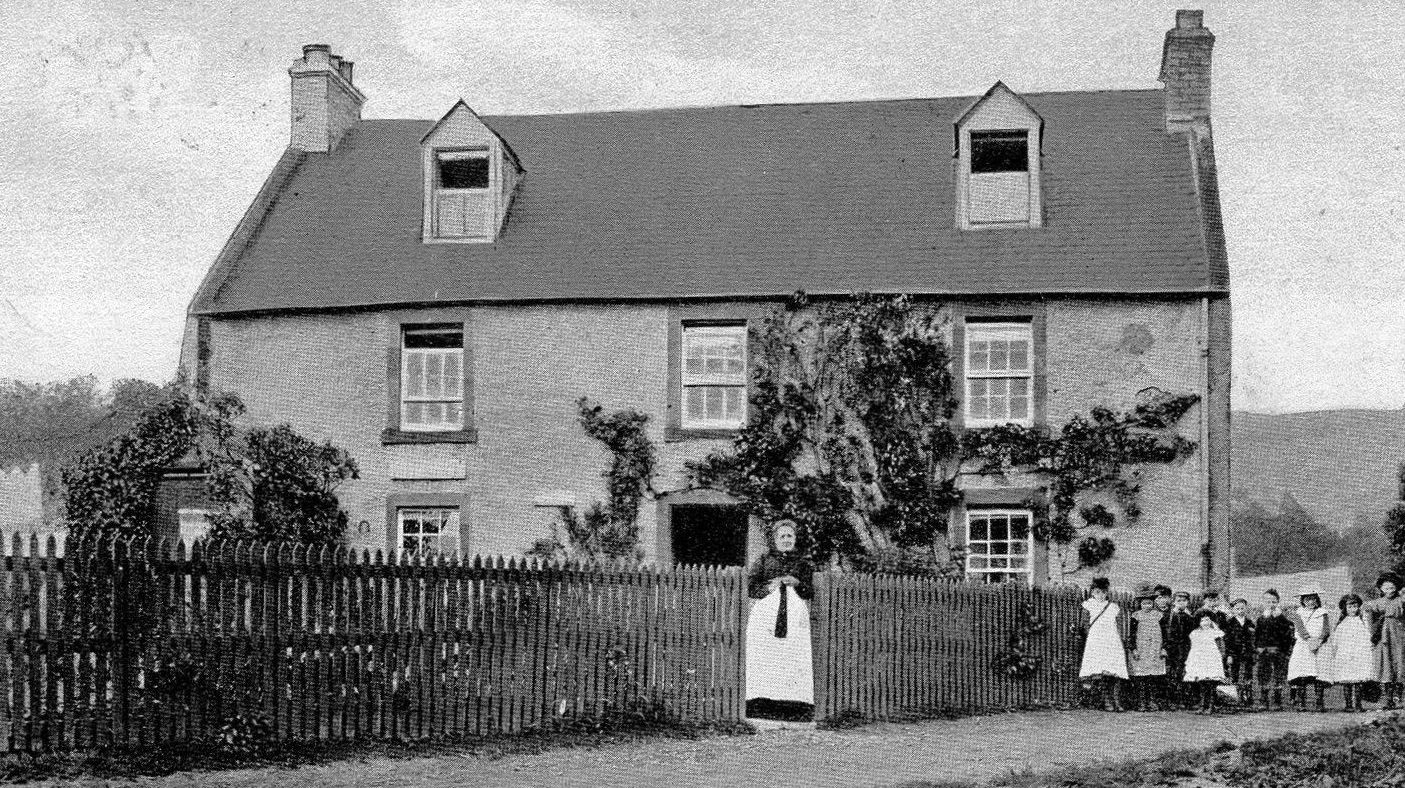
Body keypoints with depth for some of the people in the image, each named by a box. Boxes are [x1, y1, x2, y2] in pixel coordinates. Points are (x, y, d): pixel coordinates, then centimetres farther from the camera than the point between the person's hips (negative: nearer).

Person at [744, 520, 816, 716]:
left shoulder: (803, 563, 17)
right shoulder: (764, 561, 14)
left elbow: (811, 592, 10)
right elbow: (751, 588, 7)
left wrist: (797, 583, -8)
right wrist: (769, 587, -9)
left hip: (794, 615, 1)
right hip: (767, 614, -1)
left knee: (794, 655, -10)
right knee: (765, 658, -10)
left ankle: (792, 700, -11)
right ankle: (763, 699, -9)